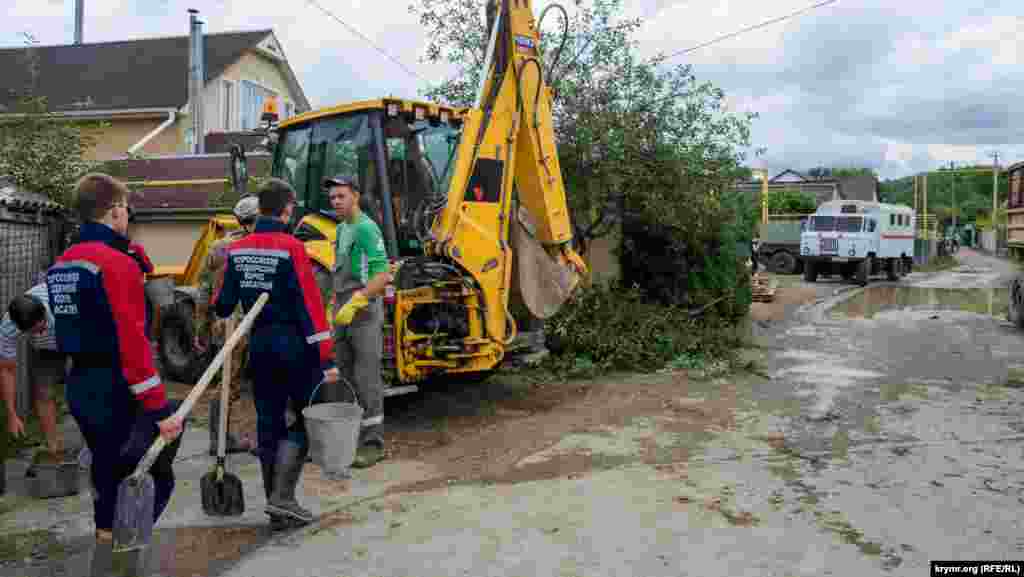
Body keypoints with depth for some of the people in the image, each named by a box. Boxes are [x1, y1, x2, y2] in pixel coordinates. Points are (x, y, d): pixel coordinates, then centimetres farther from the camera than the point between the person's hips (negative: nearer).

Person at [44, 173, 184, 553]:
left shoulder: (60, 265, 10)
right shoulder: (116, 263, -18)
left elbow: (74, 328, 16)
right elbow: (132, 343, -23)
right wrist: (160, 409, -22)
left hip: (78, 386, 9)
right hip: (115, 389, -9)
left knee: (105, 469, 21)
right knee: (155, 478, 0)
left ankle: (106, 535, 32)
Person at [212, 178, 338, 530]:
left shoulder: (237, 250, 4)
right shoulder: (290, 247, -14)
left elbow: (221, 305, 5)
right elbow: (310, 306, -17)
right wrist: (326, 359, -15)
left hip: (259, 345, 6)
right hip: (294, 344, -6)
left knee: (269, 423, 13)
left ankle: (277, 507, 21)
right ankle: (282, 498, -1)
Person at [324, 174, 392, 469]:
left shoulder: (366, 228, -13)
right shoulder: (341, 229, 14)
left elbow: (383, 275, -21)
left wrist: (354, 304, -26)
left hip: (364, 313, -9)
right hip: (343, 314, 9)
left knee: (366, 379, -3)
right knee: (340, 377, 13)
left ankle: (371, 443, 7)